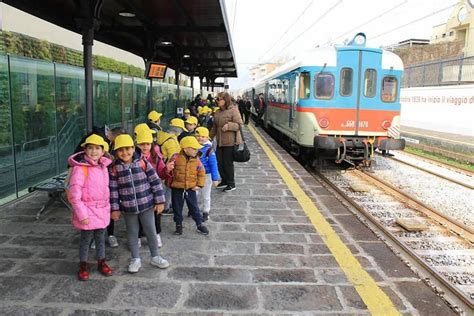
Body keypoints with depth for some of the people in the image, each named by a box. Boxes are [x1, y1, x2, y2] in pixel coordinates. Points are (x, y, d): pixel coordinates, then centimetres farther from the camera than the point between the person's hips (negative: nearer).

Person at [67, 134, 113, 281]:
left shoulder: (103, 167, 6)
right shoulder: (80, 168, -16)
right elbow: (74, 193, -19)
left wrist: (107, 208, 14)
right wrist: (81, 214, -19)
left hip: (102, 210, 6)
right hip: (87, 210, -6)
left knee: (100, 238, 18)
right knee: (86, 239, 9)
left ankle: (101, 262, 34)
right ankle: (83, 265, 27)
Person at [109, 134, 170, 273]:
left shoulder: (143, 163, -9)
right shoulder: (114, 168, -6)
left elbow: (155, 182, -6)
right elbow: (113, 190, -1)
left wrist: (160, 201, -6)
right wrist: (114, 208, 0)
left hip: (146, 204, -1)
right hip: (128, 208, 1)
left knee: (151, 232, 10)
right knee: (132, 233, 15)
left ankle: (155, 257, 29)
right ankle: (135, 259, 32)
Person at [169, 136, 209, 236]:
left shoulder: (196, 160, -5)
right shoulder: (176, 159, -16)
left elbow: (201, 173, 5)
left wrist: (199, 185, 1)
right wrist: (169, 182, -2)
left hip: (191, 188, 2)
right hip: (177, 188, -2)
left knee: (194, 207, 8)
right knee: (177, 207, 12)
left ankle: (200, 225, 21)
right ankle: (179, 224, 30)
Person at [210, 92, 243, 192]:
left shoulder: (233, 110, -10)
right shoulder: (217, 112, 12)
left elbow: (239, 125, -13)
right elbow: (214, 127, 20)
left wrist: (229, 125, -27)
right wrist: (209, 137, 19)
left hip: (230, 142, -7)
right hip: (220, 142, 7)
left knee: (228, 163, -2)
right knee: (220, 162, 11)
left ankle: (231, 184, 14)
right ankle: (224, 181, 29)